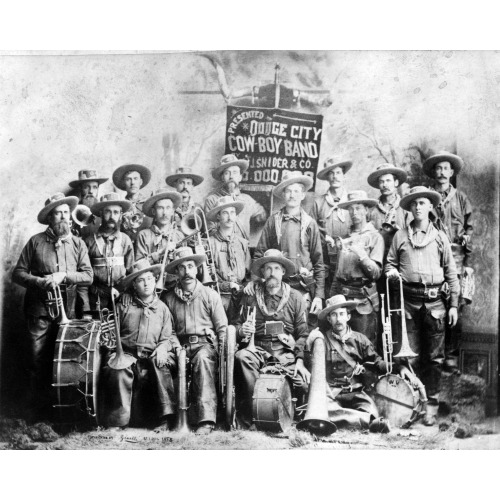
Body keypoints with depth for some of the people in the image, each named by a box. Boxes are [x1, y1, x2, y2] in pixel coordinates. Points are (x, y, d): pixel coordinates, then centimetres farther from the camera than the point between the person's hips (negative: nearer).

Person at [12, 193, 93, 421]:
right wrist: (40, 282, -13)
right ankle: (37, 412, 8)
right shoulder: (35, 242, 4)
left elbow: (88, 275, 3)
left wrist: (63, 276, -11)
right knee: (37, 362, -2)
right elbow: (18, 273, 3)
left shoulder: (77, 244, 9)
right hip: (39, 310, -1)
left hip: (67, 310, 2)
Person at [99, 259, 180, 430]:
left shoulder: (162, 308, 18)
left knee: (161, 365, -33)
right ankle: (116, 421, -25)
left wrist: (163, 347, -9)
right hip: (126, 353, -1)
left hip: (152, 356, 1)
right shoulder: (123, 306, 14)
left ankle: (166, 418, -28)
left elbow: (167, 336, 12)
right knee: (117, 370, -33)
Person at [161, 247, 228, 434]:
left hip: (205, 344, -1)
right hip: (181, 346, 2)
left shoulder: (210, 295, 10)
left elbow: (222, 328, 7)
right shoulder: (168, 298, 14)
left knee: (202, 358, -37)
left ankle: (206, 419, -43)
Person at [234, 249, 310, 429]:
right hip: (258, 349, 1)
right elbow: (237, 325, 16)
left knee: (307, 383, -26)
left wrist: (299, 361, -7)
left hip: (286, 351, 0)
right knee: (241, 358, -34)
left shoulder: (295, 298, 10)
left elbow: (303, 334, 7)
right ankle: (247, 418, -26)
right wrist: (241, 331, -9)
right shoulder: (250, 297, 13)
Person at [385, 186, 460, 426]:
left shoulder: (439, 237, 9)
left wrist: (454, 304, 4)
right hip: (409, 300, 0)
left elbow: (451, 272, 9)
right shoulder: (400, 236, 10)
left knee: (434, 355, 0)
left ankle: (431, 404, 7)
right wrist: (391, 271, -8)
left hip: (434, 300, 0)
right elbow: (390, 262, 16)